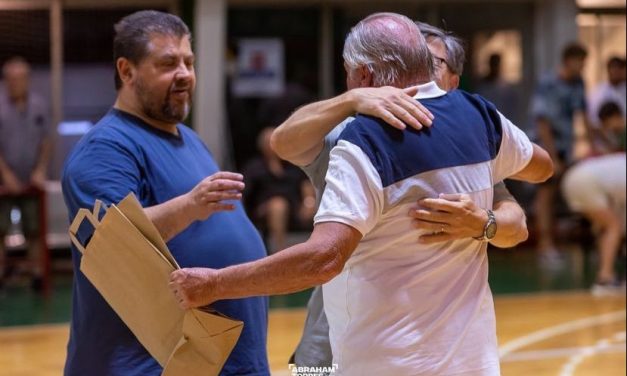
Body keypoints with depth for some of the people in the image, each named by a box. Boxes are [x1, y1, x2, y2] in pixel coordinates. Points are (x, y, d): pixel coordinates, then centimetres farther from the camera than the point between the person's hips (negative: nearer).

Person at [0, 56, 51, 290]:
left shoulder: (39, 106, 1)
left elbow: (46, 142, 5)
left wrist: (41, 170, -6)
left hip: (31, 182, 2)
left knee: (34, 230, 5)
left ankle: (37, 273, 11)